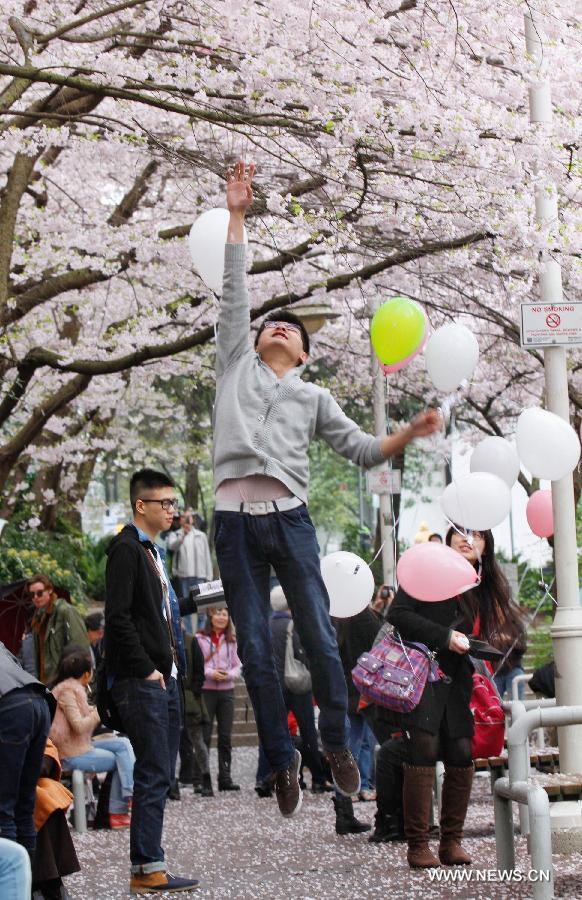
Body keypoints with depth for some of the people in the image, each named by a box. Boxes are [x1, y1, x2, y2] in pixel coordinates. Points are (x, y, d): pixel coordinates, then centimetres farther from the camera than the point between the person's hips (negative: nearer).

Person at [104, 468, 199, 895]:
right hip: (141, 682, -10)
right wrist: (146, 669, -17)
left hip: (164, 678, 10)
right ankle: (148, 869, -8)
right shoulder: (126, 549, -9)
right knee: (153, 773, -10)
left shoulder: (154, 551, 20)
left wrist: (174, 664, 14)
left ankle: (148, 865, 13)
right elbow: (118, 616, -17)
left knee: (161, 773, 10)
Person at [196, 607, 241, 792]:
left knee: (225, 736, 5)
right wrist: (210, 673, -18)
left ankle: (225, 778, 11)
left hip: (226, 691, 4)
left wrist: (228, 674, -9)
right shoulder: (200, 638, -3)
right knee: (204, 735, -3)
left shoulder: (231, 640, 9)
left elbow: (237, 666, 10)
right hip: (205, 691, -4)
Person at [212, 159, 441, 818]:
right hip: (235, 520, 0)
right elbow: (233, 295, 15)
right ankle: (282, 759, 8)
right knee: (255, 652, 0)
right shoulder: (236, 367, 19)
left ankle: (336, 744, 12)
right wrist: (236, 217, 11)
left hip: (289, 519, 0)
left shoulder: (312, 396, 20)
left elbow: (361, 450, 16)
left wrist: (409, 434, -2)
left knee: (319, 640, -3)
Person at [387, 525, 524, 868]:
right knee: (425, 749, -14)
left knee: (462, 754, -4)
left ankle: (452, 841, 7)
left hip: (458, 681, 5)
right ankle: (418, 845, -10)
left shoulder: (486, 587, 16)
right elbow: (398, 614, -10)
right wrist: (445, 637, -13)